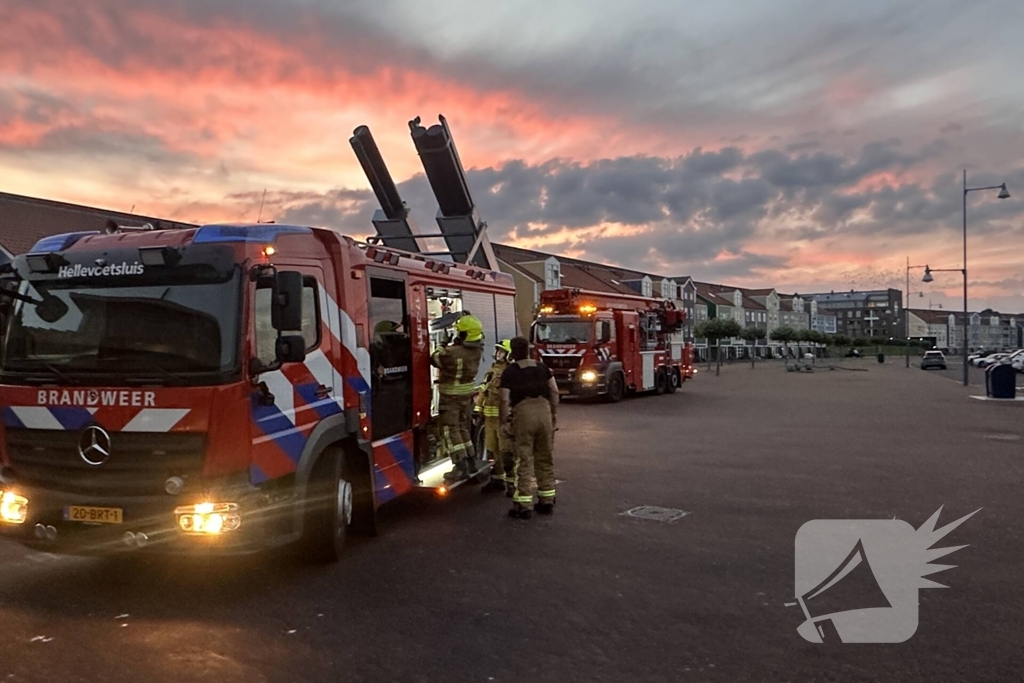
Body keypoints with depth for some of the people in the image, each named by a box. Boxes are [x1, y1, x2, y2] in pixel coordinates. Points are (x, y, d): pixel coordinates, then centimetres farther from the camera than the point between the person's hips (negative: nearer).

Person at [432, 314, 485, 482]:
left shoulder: (453, 353, -27)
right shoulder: (477, 350, -6)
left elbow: (435, 359, -10)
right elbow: (478, 338, 17)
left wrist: (442, 347, 5)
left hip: (451, 397, -7)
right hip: (467, 395, 8)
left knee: (450, 431, -2)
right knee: (463, 428, 20)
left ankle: (461, 468, -7)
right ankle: (471, 462, 25)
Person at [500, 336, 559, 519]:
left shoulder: (509, 371, 1)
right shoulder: (541, 367, 13)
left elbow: (505, 400, -6)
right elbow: (554, 391, 10)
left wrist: (503, 421, 1)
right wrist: (554, 412, 19)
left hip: (523, 413, -4)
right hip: (544, 410, 4)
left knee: (523, 460, 0)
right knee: (545, 458, 14)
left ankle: (523, 505, 0)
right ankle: (547, 501, 21)